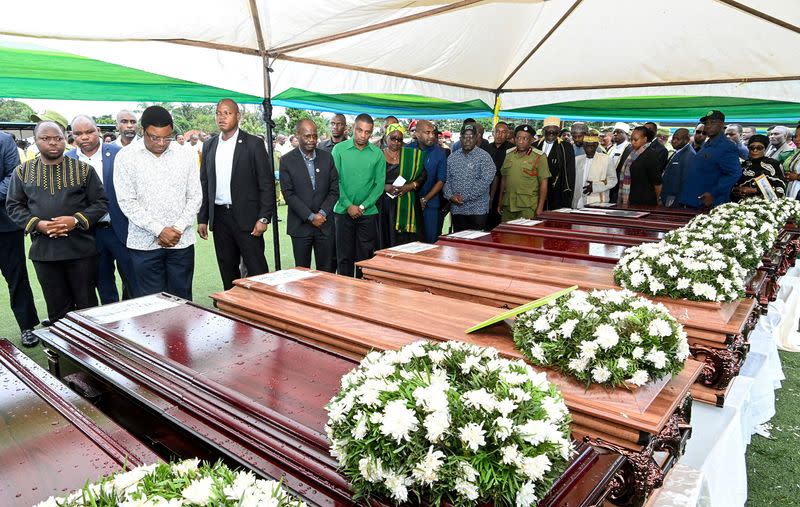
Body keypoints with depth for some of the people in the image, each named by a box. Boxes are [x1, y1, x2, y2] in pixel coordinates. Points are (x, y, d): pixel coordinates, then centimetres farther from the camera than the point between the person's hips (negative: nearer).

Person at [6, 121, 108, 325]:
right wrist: (37, 224, -10)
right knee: (56, 308, 11)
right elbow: (13, 206, 9)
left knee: (86, 304, 6)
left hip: (81, 249, -2)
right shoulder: (22, 172, 8)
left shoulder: (83, 169, 2)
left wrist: (76, 220, -15)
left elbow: (100, 202, 1)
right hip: (43, 250, 2)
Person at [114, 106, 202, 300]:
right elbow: (127, 202, -6)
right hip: (145, 243, -1)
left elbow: (195, 197, 5)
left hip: (181, 241, 2)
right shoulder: (126, 157, -2)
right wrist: (159, 230, -13)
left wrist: (178, 229, -7)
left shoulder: (185, 155, 4)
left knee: (182, 298, 8)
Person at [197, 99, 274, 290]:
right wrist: (202, 219, 9)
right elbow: (204, 184, 14)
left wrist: (263, 218, -13)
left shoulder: (253, 144, -3)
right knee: (227, 271, 12)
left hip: (246, 217, -5)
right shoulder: (209, 145, 11)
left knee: (256, 269, -3)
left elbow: (267, 183, -6)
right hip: (219, 216, 5)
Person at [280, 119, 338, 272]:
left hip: (325, 223, 2)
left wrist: (322, 213, -8)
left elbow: (334, 189, 5)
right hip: (300, 225, -2)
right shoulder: (287, 160, -2)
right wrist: (311, 216, -12)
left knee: (327, 271, 5)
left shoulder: (327, 157, 6)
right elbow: (288, 194, -7)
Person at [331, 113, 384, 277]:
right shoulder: (339, 149, -1)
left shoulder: (377, 153, 2)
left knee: (366, 256, 4)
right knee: (344, 256, 5)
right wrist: (348, 205, -11)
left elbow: (379, 184, 0)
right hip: (343, 211, 0)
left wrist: (363, 206, -9)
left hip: (368, 213, 1)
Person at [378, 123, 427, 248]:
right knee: (385, 238, -3)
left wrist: (410, 186, -8)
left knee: (406, 240, -4)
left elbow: (422, 176, 8)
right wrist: (384, 187, -13)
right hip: (383, 204, 0)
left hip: (406, 205, 1)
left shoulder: (411, 155, 9)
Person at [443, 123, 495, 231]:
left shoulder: (484, 157, -3)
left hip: (477, 210, -4)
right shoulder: (452, 157, 11)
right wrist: (450, 196, -9)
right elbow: (446, 179, 9)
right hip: (456, 209, 4)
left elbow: (485, 181, -14)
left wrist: (465, 197, -16)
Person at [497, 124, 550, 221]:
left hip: (528, 208, -4)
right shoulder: (509, 154, 11)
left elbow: (543, 183, -6)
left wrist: (540, 207, -11)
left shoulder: (539, 157, -4)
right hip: (508, 205, 4)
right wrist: (500, 202, 15)